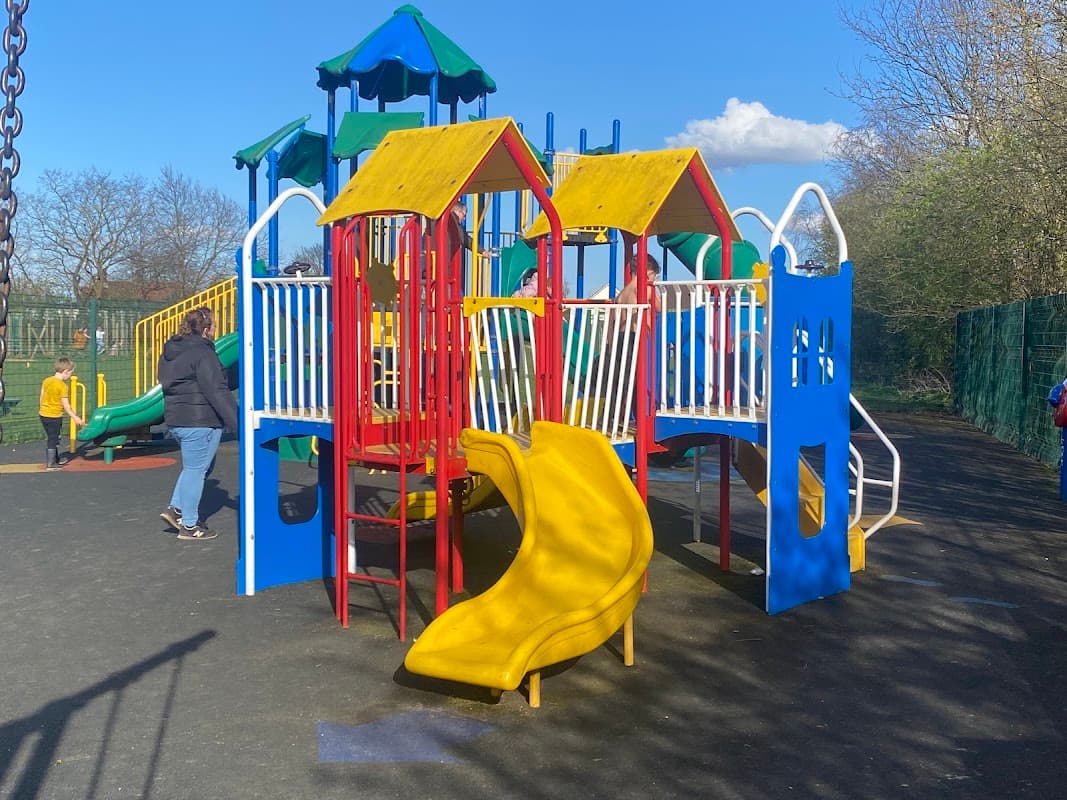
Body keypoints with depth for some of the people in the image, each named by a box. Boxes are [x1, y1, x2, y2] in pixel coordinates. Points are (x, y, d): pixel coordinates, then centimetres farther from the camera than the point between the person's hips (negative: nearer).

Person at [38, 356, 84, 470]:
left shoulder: (46, 381, 4)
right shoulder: (63, 386, -18)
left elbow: (42, 397, 11)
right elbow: (66, 405, -16)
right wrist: (75, 418, -9)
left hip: (43, 414, 8)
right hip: (54, 417, -8)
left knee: (51, 438, 20)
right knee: (53, 439, 3)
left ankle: (55, 459, 32)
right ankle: (51, 463, 9)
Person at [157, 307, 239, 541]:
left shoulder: (170, 352, 14)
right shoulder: (203, 353, -16)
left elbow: (168, 384, 20)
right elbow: (217, 392, -21)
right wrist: (238, 422, -20)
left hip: (176, 418, 9)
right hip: (200, 421, -9)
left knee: (194, 466, 22)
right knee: (196, 469, -1)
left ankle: (175, 508, 16)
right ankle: (189, 525, 5)